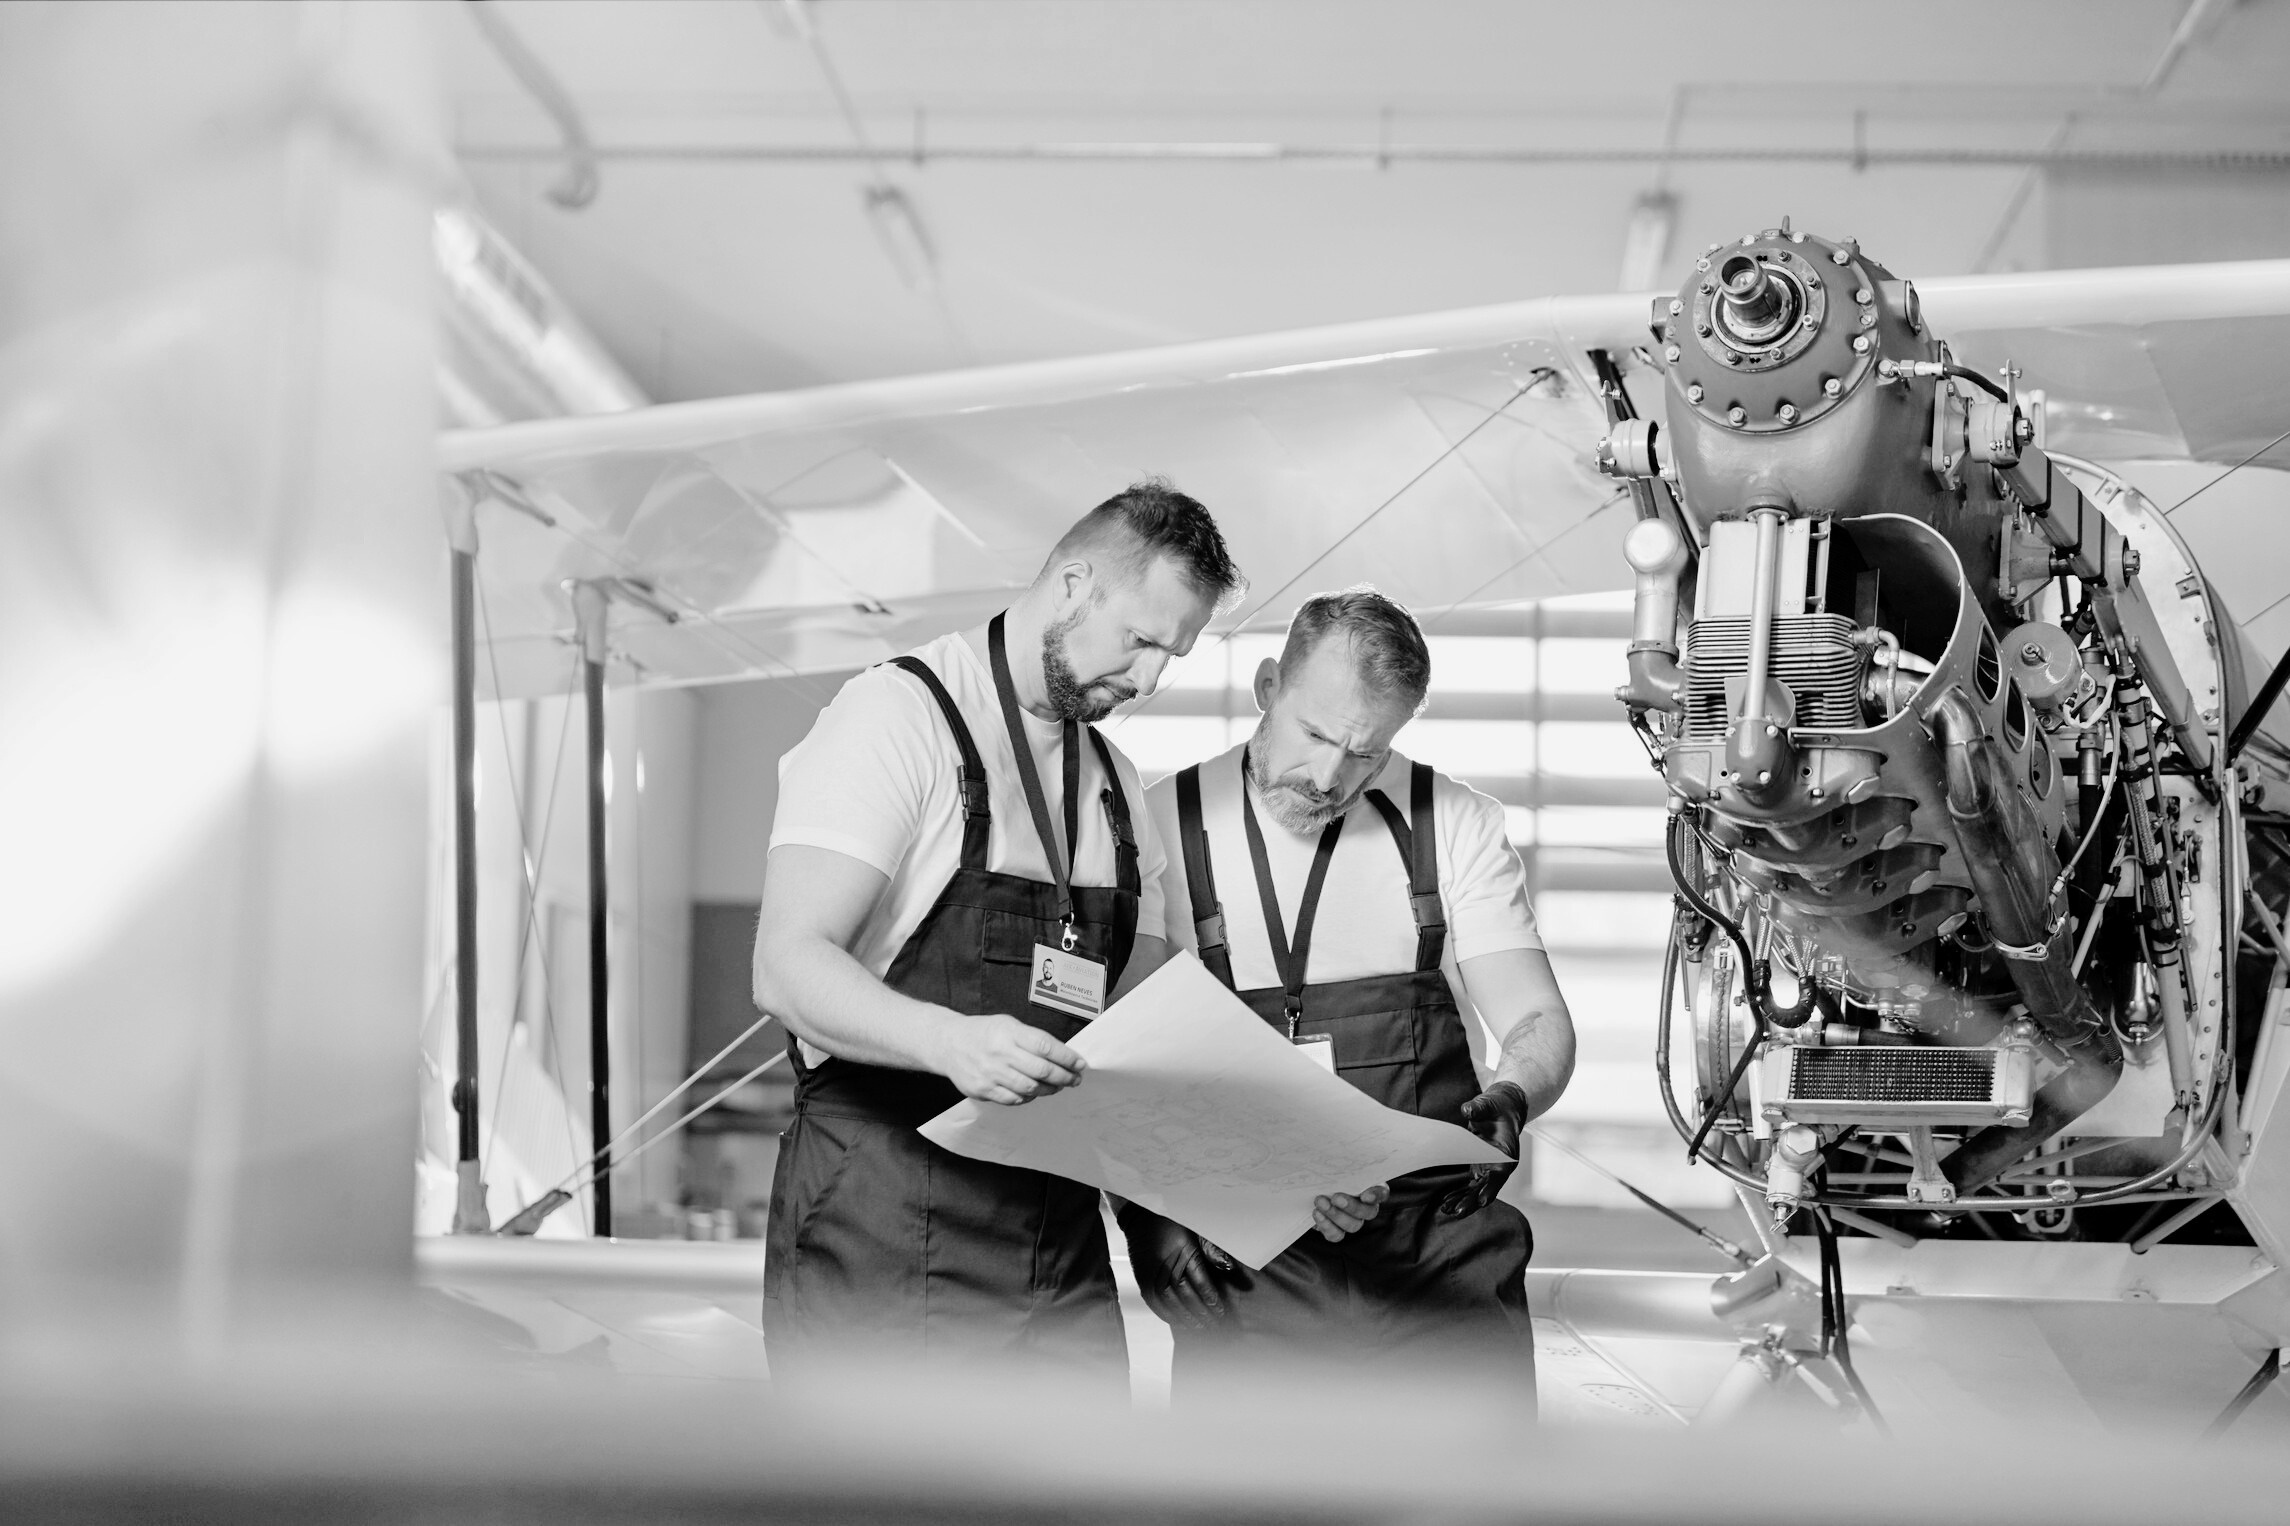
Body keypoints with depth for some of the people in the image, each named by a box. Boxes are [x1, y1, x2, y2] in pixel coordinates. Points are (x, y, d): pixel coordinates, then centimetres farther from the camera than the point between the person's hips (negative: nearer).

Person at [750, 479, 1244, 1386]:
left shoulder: (1118, 790, 18)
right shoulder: (900, 715, -6)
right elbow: (788, 969, -16)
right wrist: (951, 1041, -34)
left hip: (1061, 1255, 7)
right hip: (884, 1243, -7)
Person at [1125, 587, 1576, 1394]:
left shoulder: (1458, 827, 7)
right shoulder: (1159, 829, 3)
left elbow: (1538, 1023, 4)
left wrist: (1507, 1100, -18)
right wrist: (1146, 1212, -11)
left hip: (1439, 1245, 1)